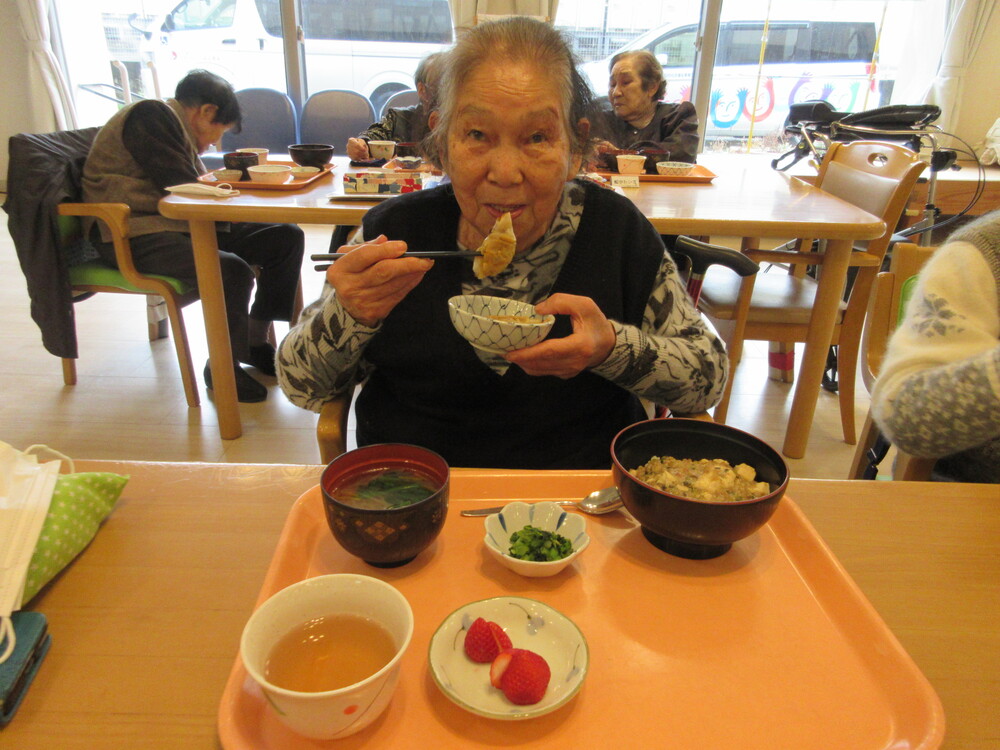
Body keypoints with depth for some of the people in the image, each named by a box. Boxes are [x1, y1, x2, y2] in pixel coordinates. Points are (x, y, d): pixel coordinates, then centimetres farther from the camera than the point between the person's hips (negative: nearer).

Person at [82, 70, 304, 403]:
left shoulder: (177, 124, 23)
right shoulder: (151, 115, -8)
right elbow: (183, 189, -15)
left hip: (180, 225, 10)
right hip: (135, 236, -10)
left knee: (286, 237, -1)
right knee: (233, 272, -35)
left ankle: (255, 341, 6)